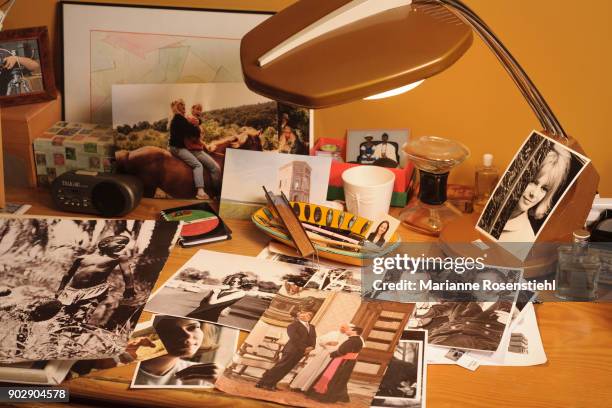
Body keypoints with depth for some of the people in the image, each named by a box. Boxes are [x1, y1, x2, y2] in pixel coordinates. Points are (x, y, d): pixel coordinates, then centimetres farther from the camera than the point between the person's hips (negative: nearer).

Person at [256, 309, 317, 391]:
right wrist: (304, 348, -17)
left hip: (301, 352, 7)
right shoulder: (293, 326, -1)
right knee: (280, 367, -10)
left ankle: (270, 384, 10)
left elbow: (313, 339, 13)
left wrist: (311, 347, -8)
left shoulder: (312, 327, 23)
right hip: (292, 350, -7)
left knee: (285, 369, 6)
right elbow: (294, 339, -13)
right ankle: (264, 383, -8)